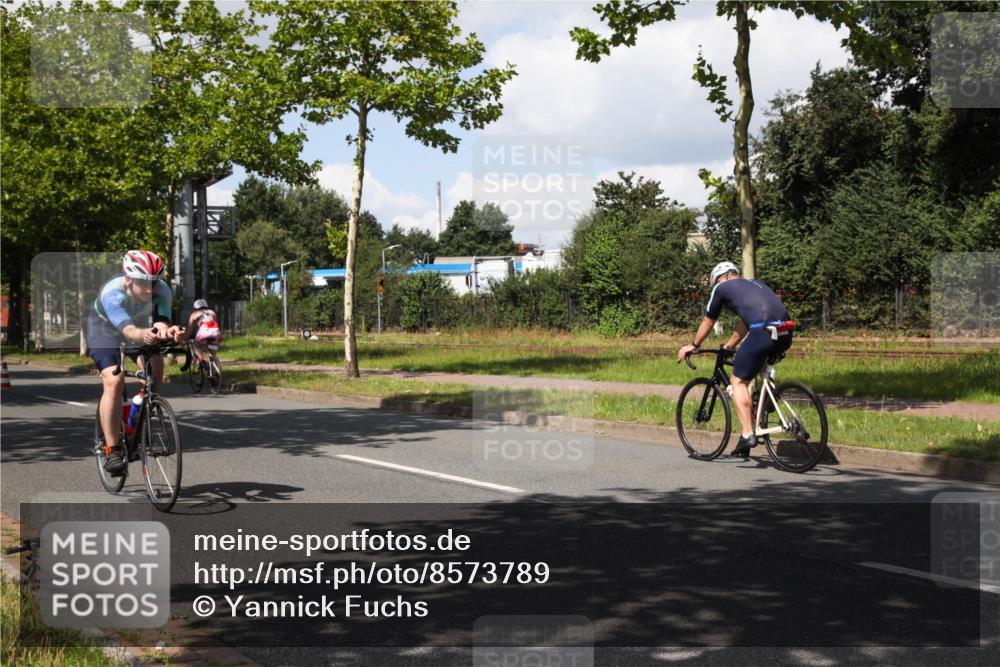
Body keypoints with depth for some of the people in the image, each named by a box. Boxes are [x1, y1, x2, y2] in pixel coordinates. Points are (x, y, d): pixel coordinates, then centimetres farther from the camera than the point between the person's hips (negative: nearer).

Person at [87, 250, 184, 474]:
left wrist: (168, 332, -67)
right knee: (114, 382, -24)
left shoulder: (162, 291, -29)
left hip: (139, 327, 4)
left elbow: (160, 322, -43)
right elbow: (128, 330, -53)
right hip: (105, 329, -4)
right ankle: (112, 450, -18)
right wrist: (144, 335, -76)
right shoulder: (112, 293, -39)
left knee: (155, 367, -22)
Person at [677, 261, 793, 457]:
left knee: (739, 382, 5)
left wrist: (693, 346, 42)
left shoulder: (721, 288, 17)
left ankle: (748, 433, -5)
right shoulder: (755, 283, 34)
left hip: (763, 333, -6)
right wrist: (729, 346, 54)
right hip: (785, 336, 6)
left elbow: (707, 323, 27)